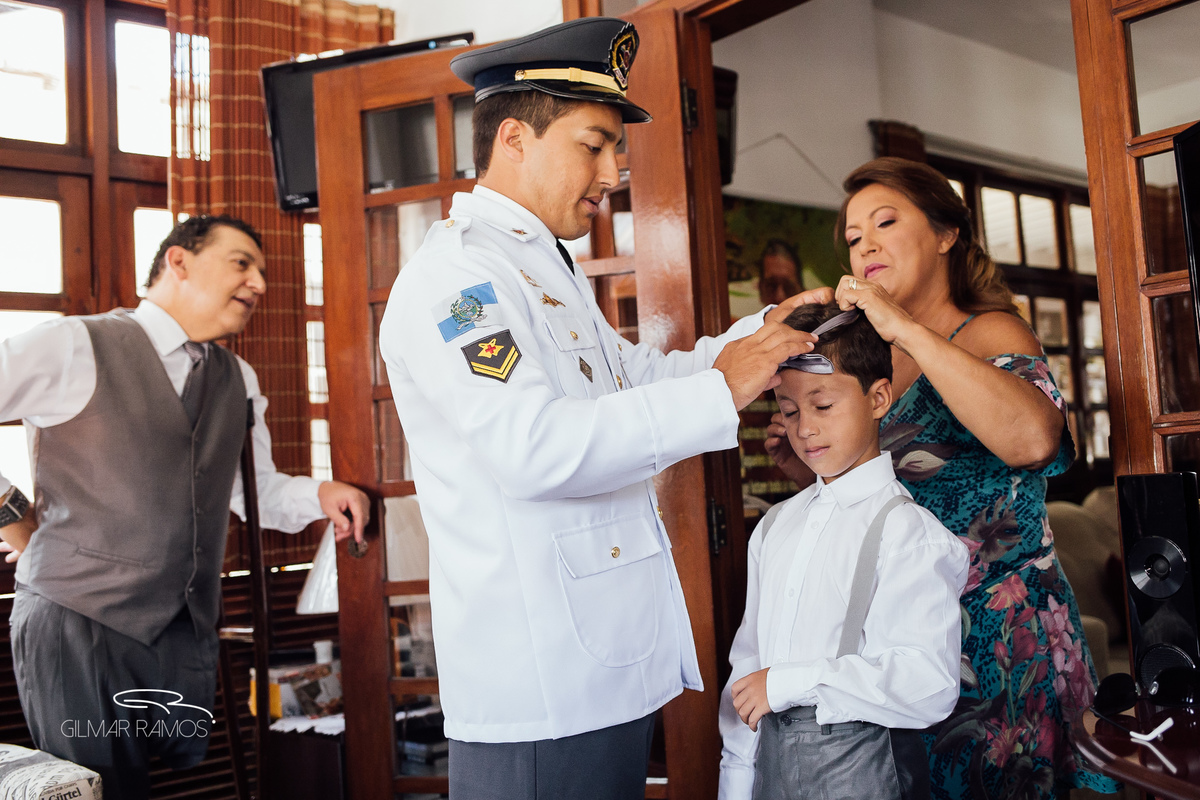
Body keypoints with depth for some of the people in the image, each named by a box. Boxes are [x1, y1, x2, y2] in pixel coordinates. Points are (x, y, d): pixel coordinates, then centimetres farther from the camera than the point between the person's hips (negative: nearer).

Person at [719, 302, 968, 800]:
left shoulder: (906, 530, -13)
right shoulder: (775, 526, 8)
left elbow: (931, 685, -22)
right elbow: (748, 658, 10)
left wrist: (790, 683, -19)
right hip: (771, 756, 5)